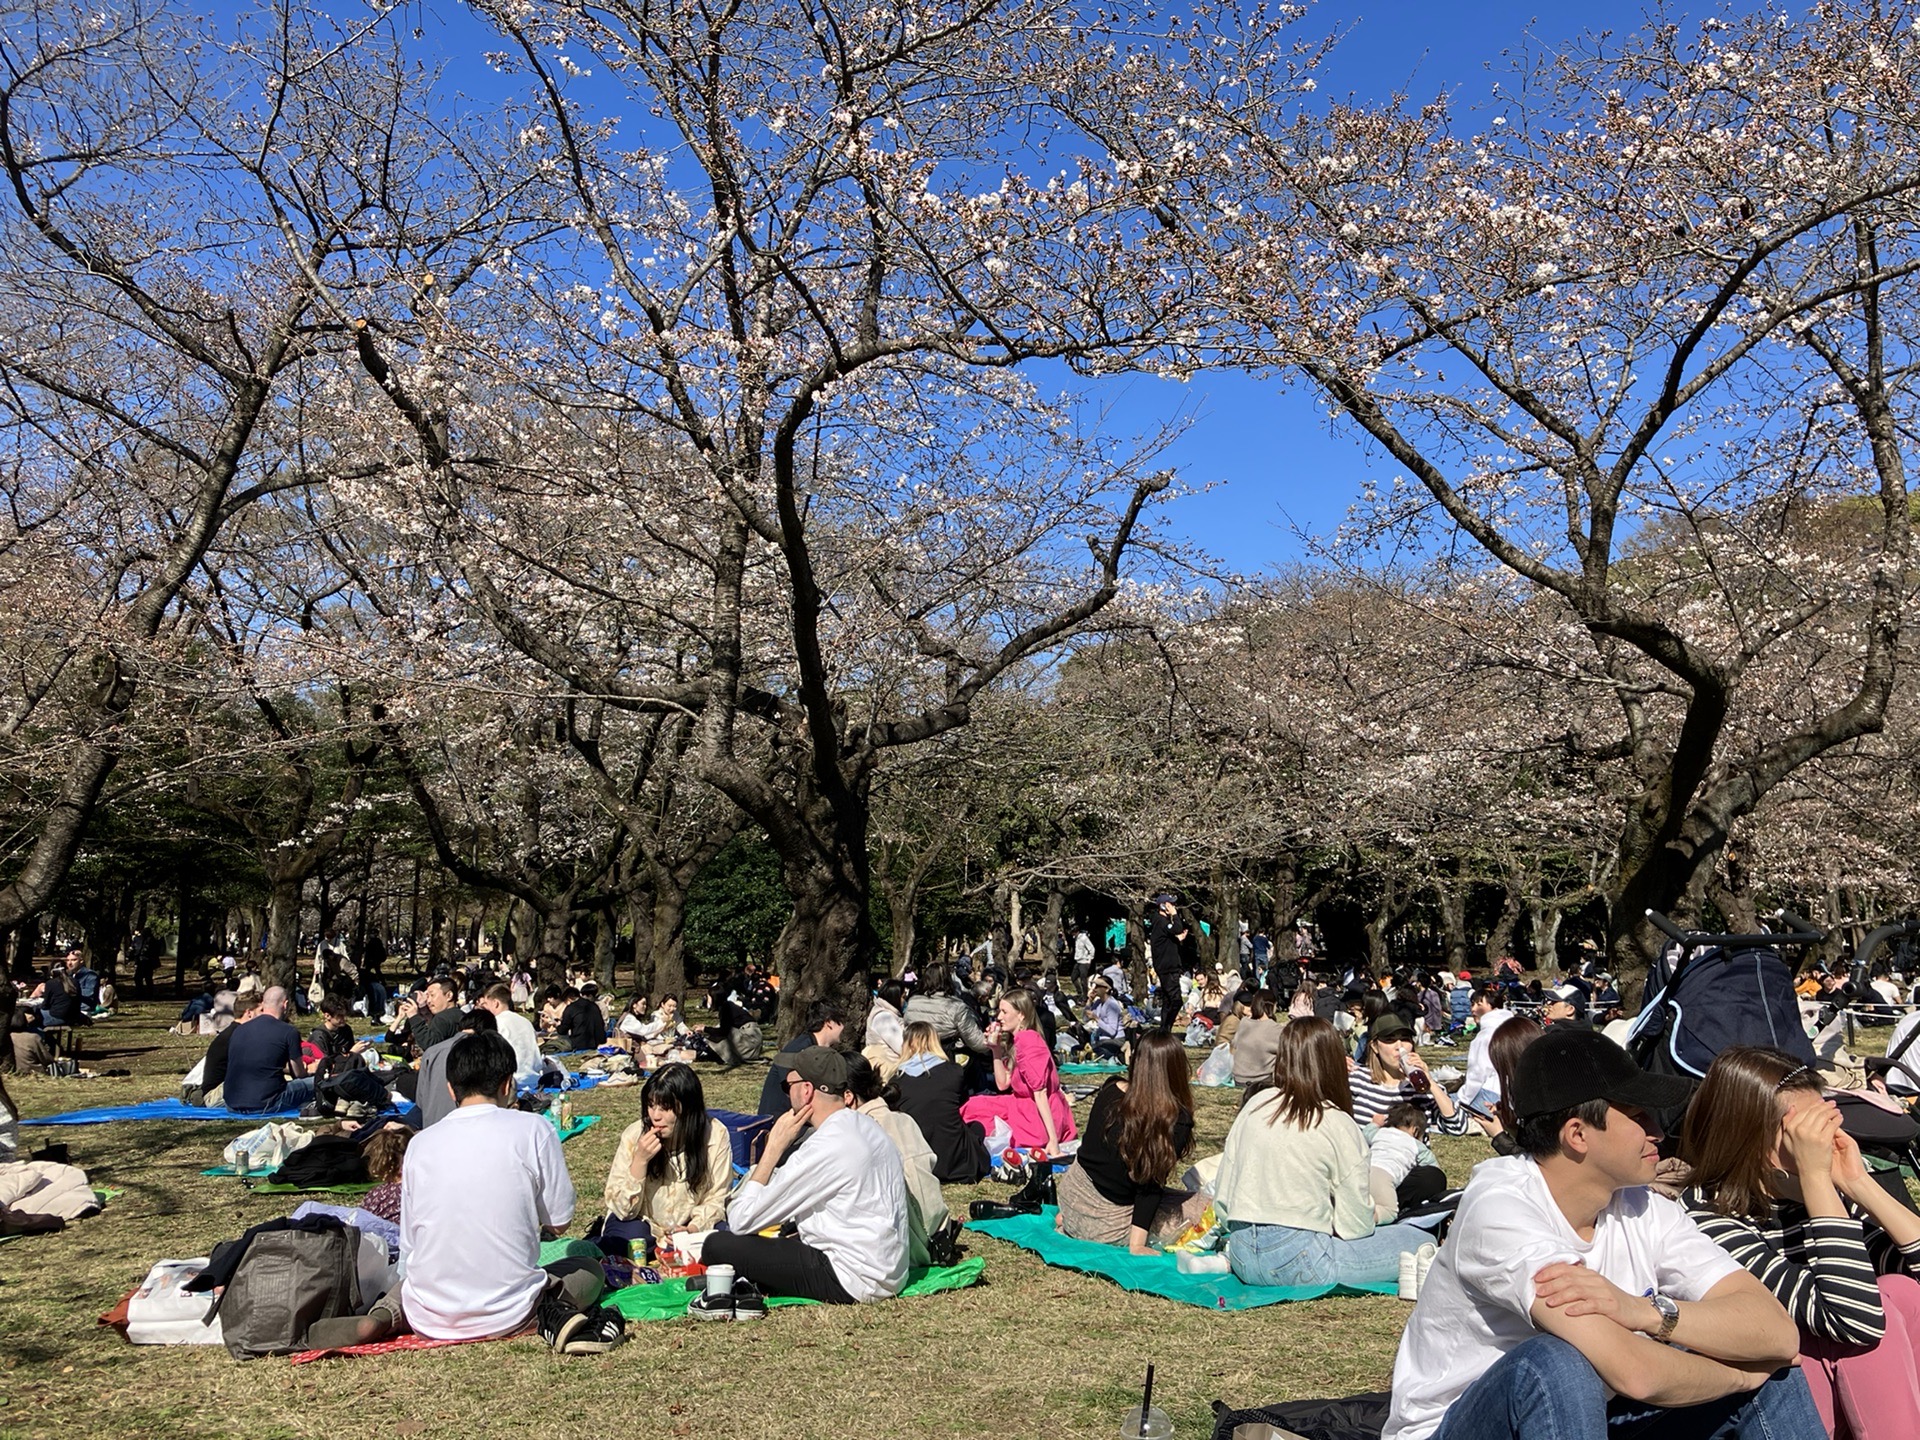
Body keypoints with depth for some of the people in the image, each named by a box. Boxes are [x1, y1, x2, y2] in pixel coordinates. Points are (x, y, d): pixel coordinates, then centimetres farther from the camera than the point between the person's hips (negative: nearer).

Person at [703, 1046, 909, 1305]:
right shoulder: (865, 1126, 7)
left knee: (718, 1245, -11)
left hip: (852, 1281, -9)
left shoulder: (825, 1147, -20)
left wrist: (774, 1147, -10)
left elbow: (740, 1220, -15)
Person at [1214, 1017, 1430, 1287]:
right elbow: (1356, 1226, -5)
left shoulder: (1255, 1105, 5)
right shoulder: (1339, 1126, -8)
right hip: (1297, 1261, -6)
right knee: (1419, 1241, 4)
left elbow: (1221, 1198, 7)